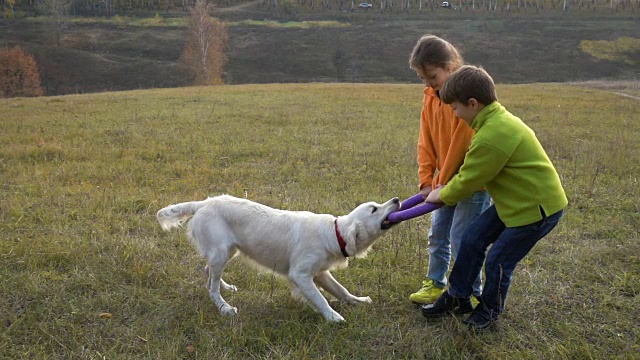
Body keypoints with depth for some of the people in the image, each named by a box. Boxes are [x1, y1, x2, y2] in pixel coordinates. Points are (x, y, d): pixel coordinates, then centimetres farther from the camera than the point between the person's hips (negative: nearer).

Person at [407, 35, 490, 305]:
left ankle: (471, 294, 12)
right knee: (437, 234, 13)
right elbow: (426, 141, 4)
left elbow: (461, 144, -20)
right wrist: (427, 180, -3)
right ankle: (435, 284, 29)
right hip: (446, 180, 8)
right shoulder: (430, 96, 3)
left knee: (461, 238, -4)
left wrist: (443, 184, -15)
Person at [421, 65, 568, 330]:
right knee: (472, 240, 9)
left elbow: (469, 179, -17)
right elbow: (475, 169, 13)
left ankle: (490, 309, 29)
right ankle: (456, 297, 24)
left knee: (498, 261, 2)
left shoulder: (493, 136, -29)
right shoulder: (497, 120, 2)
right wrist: (446, 190, 9)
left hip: (537, 206, -9)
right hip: (514, 200, 9)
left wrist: (442, 196, 0)